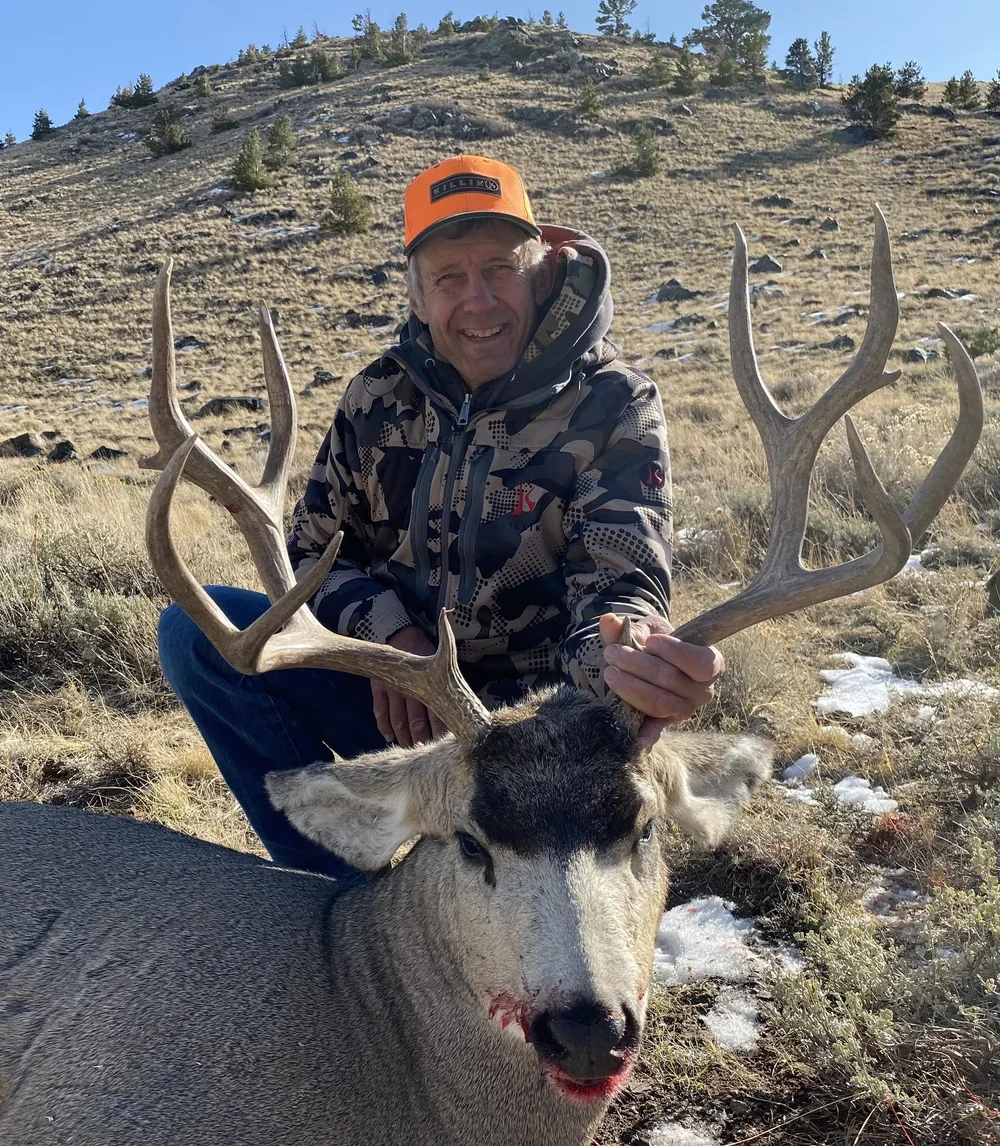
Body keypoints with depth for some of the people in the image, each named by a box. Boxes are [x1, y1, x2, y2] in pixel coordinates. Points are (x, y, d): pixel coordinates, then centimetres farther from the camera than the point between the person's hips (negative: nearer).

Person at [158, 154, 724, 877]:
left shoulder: (614, 407, -11)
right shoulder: (381, 394, 1)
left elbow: (619, 587, -21)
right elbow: (312, 547, 6)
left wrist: (626, 658, -48)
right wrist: (389, 633, -16)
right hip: (394, 693, 4)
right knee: (195, 632, -13)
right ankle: (346, 891, -6)